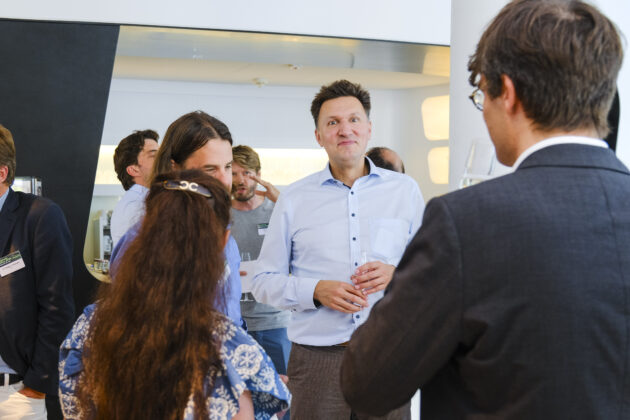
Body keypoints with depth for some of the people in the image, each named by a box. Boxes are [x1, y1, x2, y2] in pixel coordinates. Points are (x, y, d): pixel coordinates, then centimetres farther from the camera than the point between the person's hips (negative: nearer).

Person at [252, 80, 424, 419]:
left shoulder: (405, 191, 8)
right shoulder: (294, 199, 6)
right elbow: (264, 282, 6)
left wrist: (396, 274, -9)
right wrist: (316, 290, -11)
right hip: (317, 361, 0)